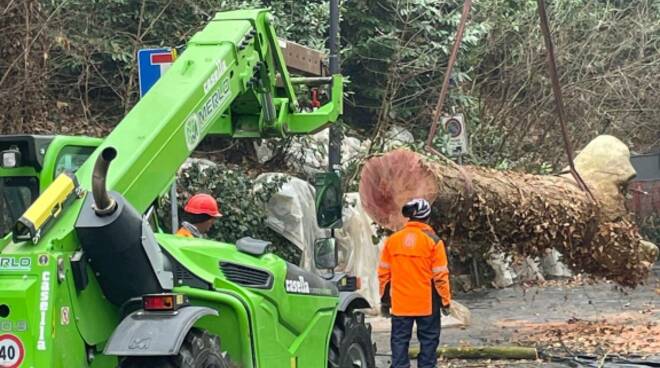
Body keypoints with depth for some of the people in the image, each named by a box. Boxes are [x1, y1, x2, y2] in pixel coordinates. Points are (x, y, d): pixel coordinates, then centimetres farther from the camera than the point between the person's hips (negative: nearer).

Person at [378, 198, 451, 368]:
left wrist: (384, 298, 16)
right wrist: (446, 301, -1)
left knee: (400, 339, 7)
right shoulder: (433, 241, -9)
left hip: (400, 303, 3)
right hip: (427, 303, -2)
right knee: (428, 339, 8)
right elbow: (440, 276, -9)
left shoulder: (392, 240, 1)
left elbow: (383, 273, 6)